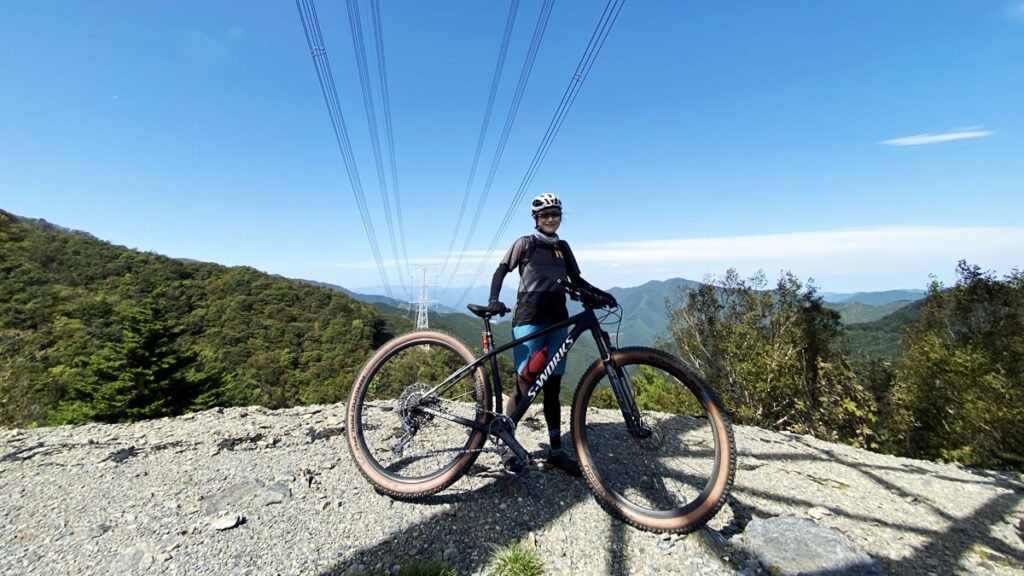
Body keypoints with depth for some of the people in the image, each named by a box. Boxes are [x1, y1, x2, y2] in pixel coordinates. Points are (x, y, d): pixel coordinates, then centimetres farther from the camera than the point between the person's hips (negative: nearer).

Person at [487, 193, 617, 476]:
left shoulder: (563, 247, 16)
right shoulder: (525, 243, 4)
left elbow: (576, 279, 20)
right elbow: (502, 271, 0)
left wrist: (601, 294, 5)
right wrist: (493, 300, -17)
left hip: (557, 321, 4)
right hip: (529, 319, -4)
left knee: (552, 387, 8)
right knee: (525, 386, -7)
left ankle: (556, 450, 18)